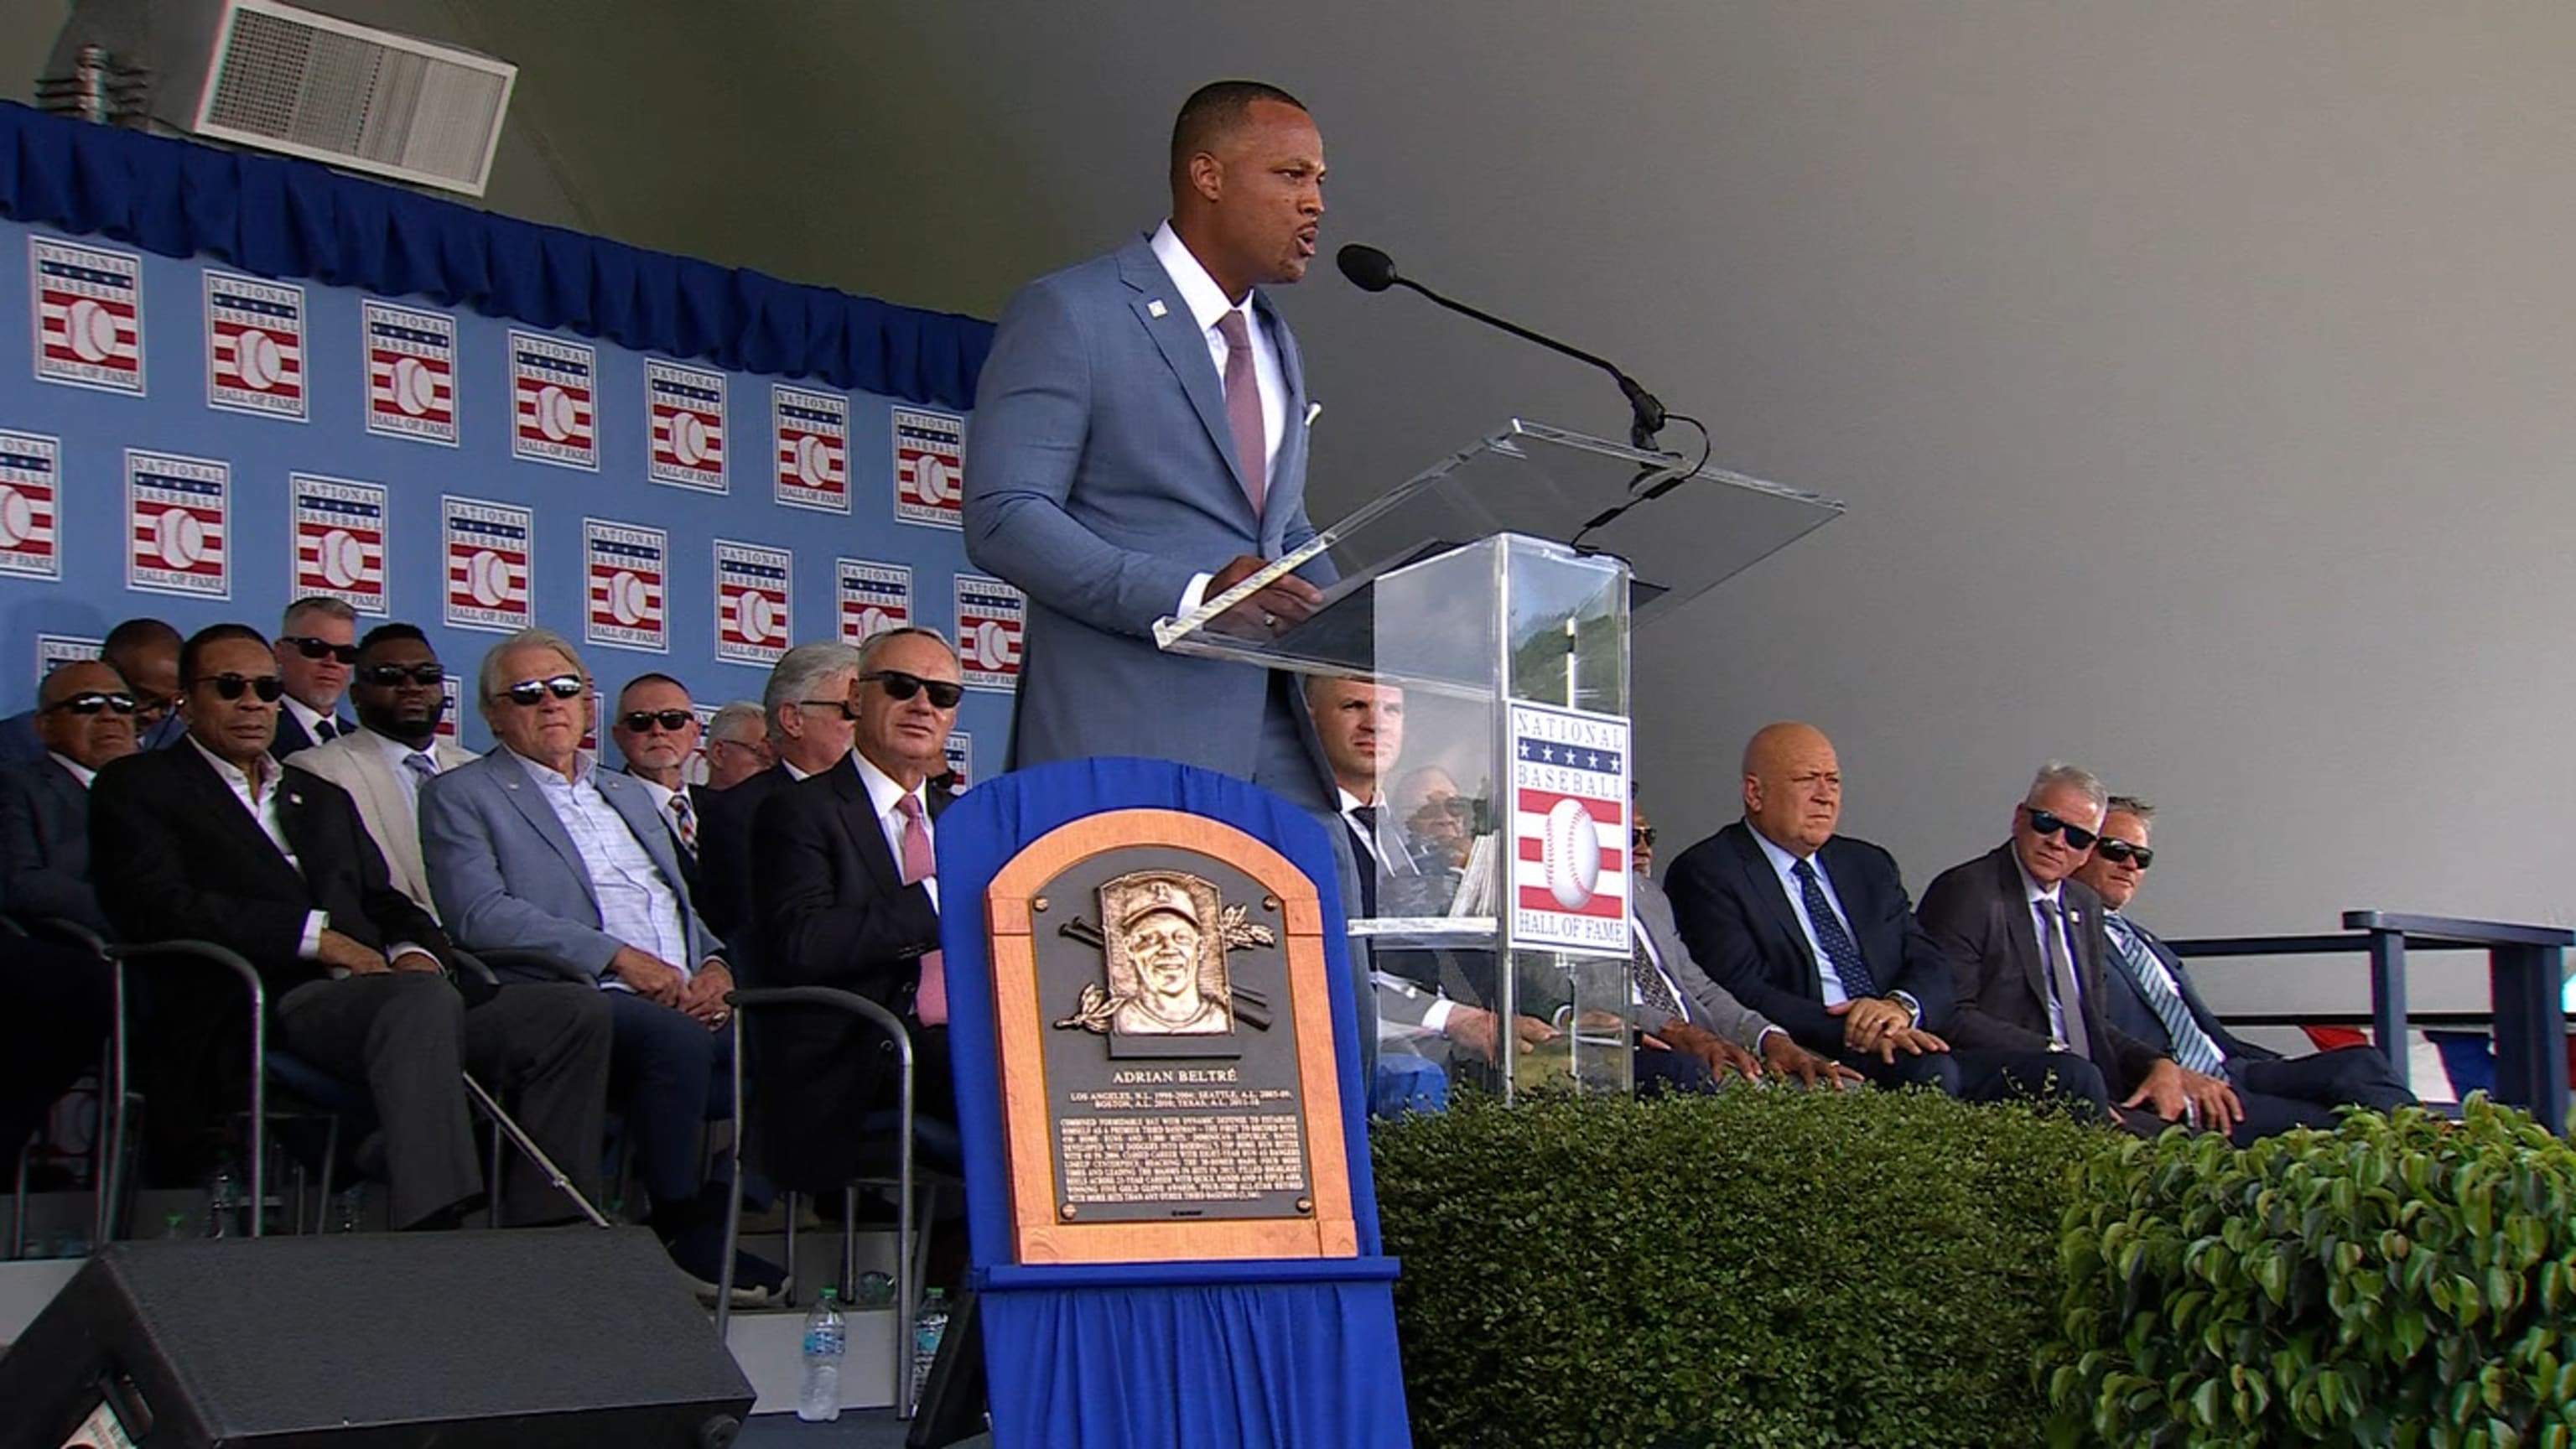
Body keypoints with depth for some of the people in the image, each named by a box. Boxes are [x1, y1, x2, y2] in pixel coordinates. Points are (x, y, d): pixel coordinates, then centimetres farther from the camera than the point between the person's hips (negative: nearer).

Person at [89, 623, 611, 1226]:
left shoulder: (324, 798, 34)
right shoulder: (139, 786, 13)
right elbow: (156, 905, -4)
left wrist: (415, 950, 0)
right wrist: (312, 935, -11)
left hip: (372, 992, 7)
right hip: (266, 1011, -7)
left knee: (572, 1012, -17)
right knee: (422, 1001, -39)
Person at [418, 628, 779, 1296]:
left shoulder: (628, 795, 31)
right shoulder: (461, 796, 9)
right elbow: (478, 914, -7)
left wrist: (713, 965, 3)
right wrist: (617, 956, -14)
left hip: (682, 1001, 6)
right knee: (677, 1037, -36)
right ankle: (686, 1233, -23)